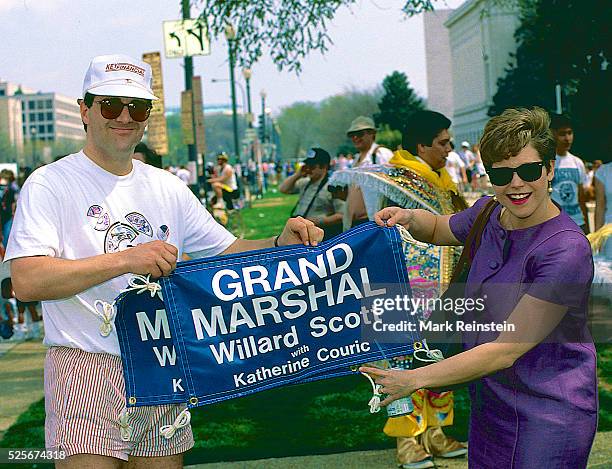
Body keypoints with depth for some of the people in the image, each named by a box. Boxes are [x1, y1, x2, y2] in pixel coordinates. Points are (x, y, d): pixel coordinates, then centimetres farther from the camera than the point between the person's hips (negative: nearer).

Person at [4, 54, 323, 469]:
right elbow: (25, 281, -18)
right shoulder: (50, 184, -5)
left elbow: (228, 251, 15)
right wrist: (124, 259, -26)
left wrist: (281, 244, -6)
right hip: (86, 370, -5)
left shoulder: (168, 188, 13)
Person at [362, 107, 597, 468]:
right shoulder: (489, 213, 0)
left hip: (548, 419, -7)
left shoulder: (566, 250, -24)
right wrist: (409, 218, -1)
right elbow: (440, 228, 24)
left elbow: (506, 351, -25)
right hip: (490, 405, 7)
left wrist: (413, 380, -22)